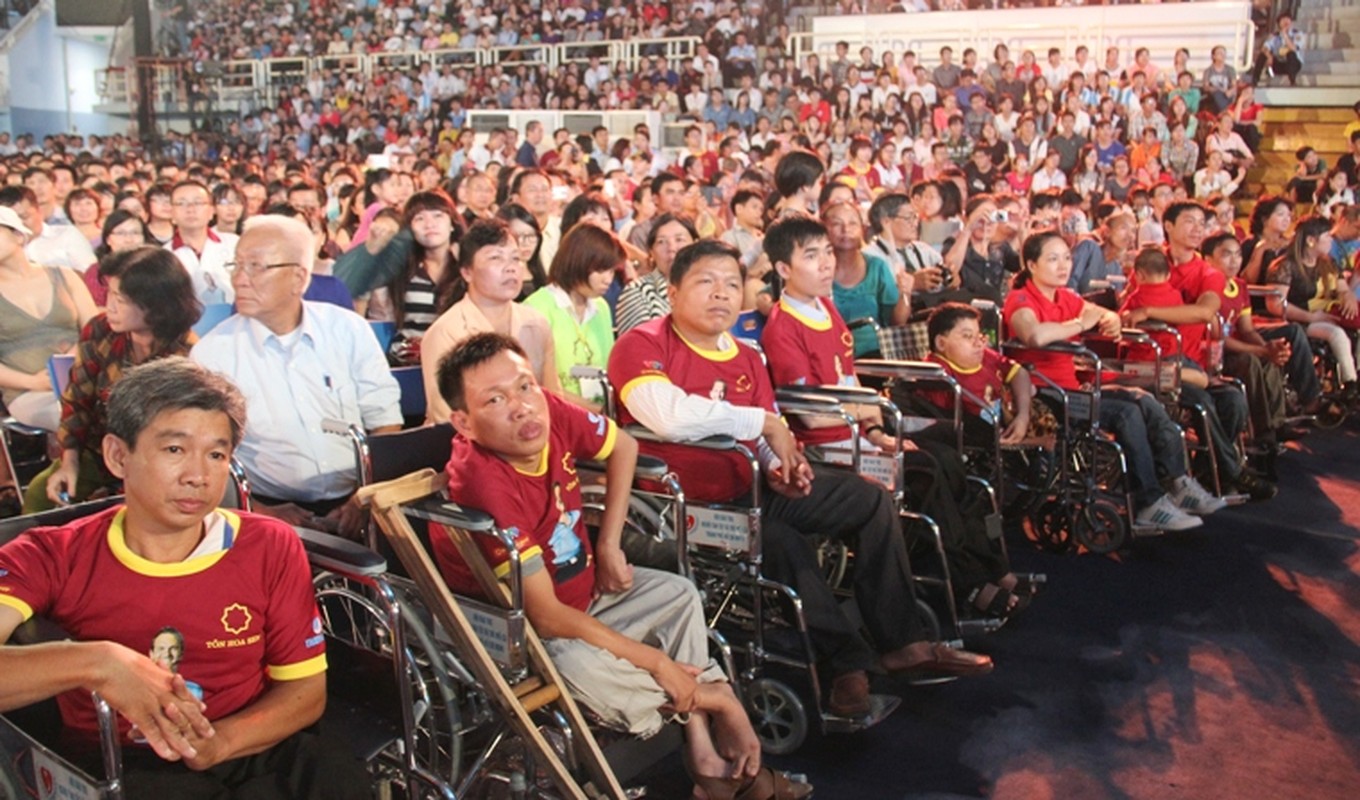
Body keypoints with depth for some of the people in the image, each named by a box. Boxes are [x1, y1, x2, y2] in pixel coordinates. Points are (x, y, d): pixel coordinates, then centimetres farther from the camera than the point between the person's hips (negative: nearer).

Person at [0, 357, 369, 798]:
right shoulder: (53, 558, -4)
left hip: (257, 749, 2)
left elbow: (305, 689, 1)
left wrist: (216, 742, -14)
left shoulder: (272, 548, -1)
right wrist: (95, 662, -33)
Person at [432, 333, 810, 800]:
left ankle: (704, 753, 0)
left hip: (584, 589, 8)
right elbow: (546, 616, -31)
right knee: (582, 667, -31)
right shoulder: (485, 484, -34)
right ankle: (718, 698, -5)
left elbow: (623, 447, 6)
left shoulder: (550, 413, -18)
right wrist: (656, 662, -23)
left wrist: (609, 545, -4)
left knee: (678, 594, 5)